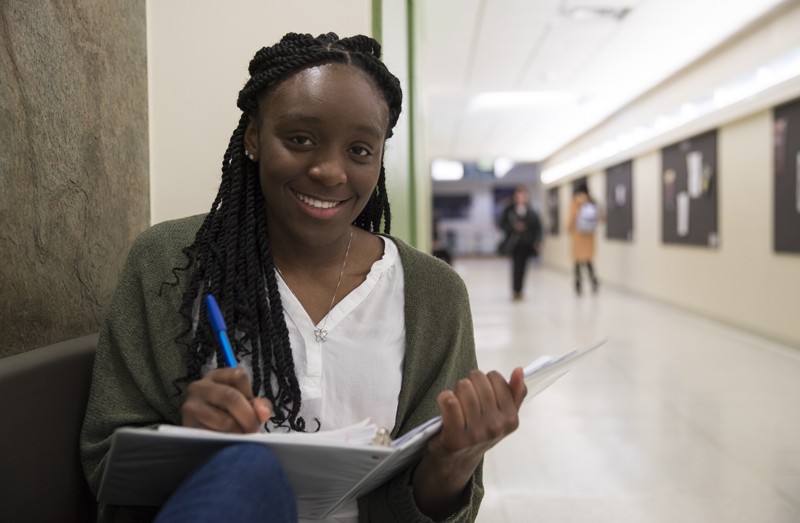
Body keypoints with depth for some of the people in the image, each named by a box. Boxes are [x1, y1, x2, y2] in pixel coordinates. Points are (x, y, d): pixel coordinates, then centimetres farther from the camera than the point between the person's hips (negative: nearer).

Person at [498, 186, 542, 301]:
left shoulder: (531, 212, 1)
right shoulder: (509, 210, -1)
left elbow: (538, 227, 1)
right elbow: (502, 224, 1)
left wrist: (537, 241, -7)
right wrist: (513, 227, -15)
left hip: (527, 243, 2)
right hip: (515, 243, -2)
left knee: (522, 266, 6)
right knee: (517, 266, -10)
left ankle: (518, 291, 17)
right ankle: (516, 291, -2)